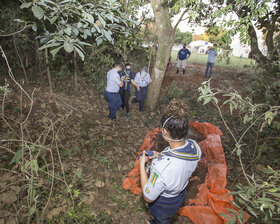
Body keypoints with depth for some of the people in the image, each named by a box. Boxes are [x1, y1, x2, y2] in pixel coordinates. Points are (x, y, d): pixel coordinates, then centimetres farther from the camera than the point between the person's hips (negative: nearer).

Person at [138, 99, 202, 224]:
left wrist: (141, 165, -25)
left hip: (164, 205, -5)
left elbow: (148, 197, -29)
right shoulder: (195, 147, -26)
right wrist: (160, 156, -8)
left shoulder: (162, 167, -49)